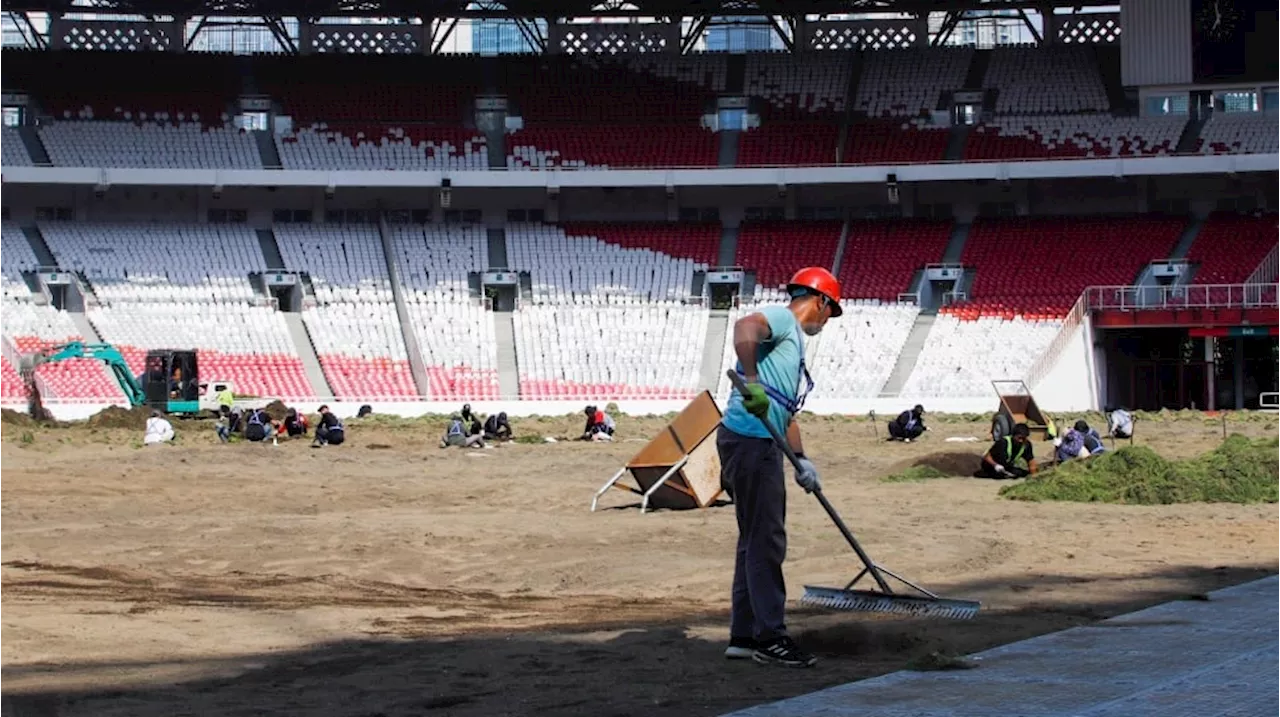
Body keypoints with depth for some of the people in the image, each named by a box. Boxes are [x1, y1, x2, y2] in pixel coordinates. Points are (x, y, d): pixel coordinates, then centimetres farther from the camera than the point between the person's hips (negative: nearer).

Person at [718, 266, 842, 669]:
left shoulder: (794, 340, 25)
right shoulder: (782, 319, -4)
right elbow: (745, 326, -29)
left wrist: (801, 460, 20)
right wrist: (751, 381, -36)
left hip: (763, 446, 11)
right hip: (748, 440, -11)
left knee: (757, 541, 14)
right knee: (766, 541, -8)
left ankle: (744, 635, 20)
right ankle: (770, 638, -4)